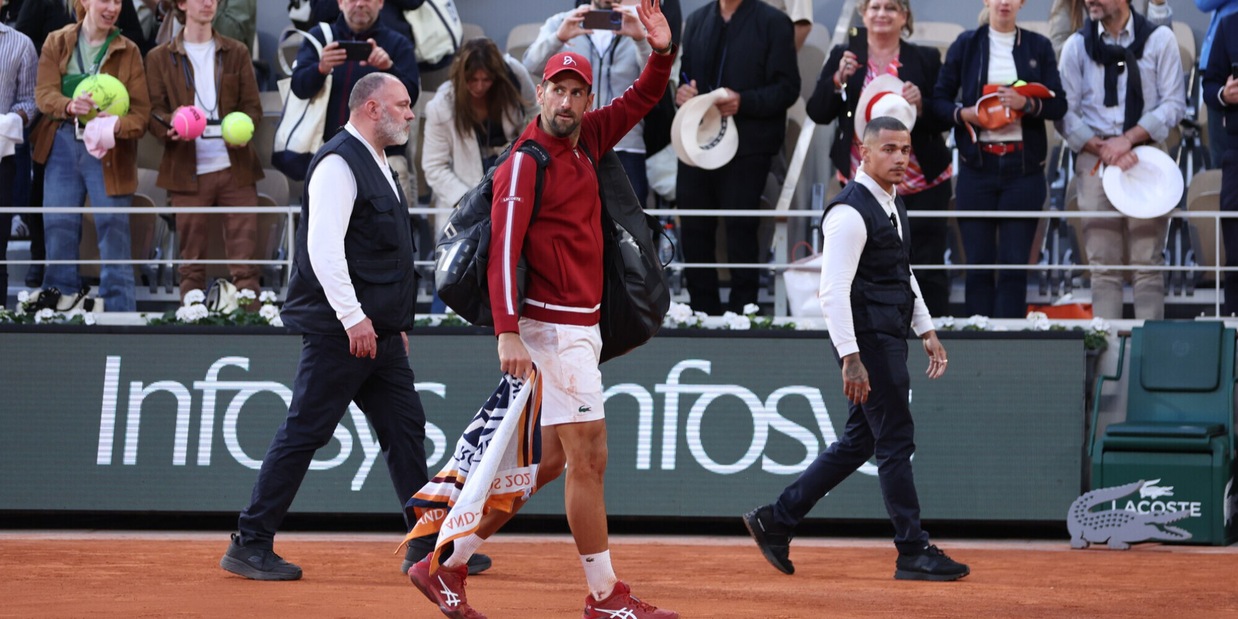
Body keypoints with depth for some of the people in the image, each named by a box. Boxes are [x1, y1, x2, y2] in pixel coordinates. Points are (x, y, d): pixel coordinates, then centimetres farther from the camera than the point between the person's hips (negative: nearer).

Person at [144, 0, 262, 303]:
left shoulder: (236, 53, 14)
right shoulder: (160, 58, 9)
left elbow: (253, 105, 10)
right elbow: (153, 111, 3)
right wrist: (171, 126, -20)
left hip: (235, 166, 1)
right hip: (188, 172, -1)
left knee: (244, 256, -4)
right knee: (191, 259, 1)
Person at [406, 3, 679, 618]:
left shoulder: (585, 141, 11)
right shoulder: (526, 163, -14)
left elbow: (643, 99, 21)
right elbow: (502, 248, -21)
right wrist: (507, 333, -30)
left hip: (582, 326, 9)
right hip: (552, 329, -9)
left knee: (549, 460, 12)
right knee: (588, 458, -7)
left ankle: (447, 564, 16)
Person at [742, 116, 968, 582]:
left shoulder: (892, 204, 14)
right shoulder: (850, 213, -17)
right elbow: (833, 292, -21)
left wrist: (926, 331, 19)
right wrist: (850, 359, -26)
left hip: (890, 339, 10)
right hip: (867, 340, -10)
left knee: (860, 440, 13)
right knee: (896, 441, -7)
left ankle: (776, 521, 20)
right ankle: (913, 553, -2)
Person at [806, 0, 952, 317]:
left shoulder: (925, 59, 3)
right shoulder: (843, 56, 6)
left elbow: (943, 120, 1)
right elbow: (818, 112, 0)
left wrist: (921, 104, -19)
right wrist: (839, 80, -15)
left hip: (922, 184, -1)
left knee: (928, 267, -2)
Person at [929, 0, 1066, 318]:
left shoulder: (1038, 47, 9)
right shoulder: (966, 44, 8)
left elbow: (1058, 105, 5)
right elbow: (939, 100, 8)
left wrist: (1026, 104, -13)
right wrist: (963, 113, -11)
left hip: (1023, 166, 0)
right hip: (977, 164, 0)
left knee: (1015, 264, -4)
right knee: (978, 263, -1)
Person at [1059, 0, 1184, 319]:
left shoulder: (1159, 39, 6)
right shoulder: (1077, 46, 9)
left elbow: (1174, 103, 0)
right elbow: (1066, 112, 4)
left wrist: (1128, 139, -11)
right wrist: (1101, 148, -11)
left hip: (1146, 157, -1)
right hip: (1095, 158, 1)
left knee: (1146, 263, -5)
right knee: (1103, 266, -2)